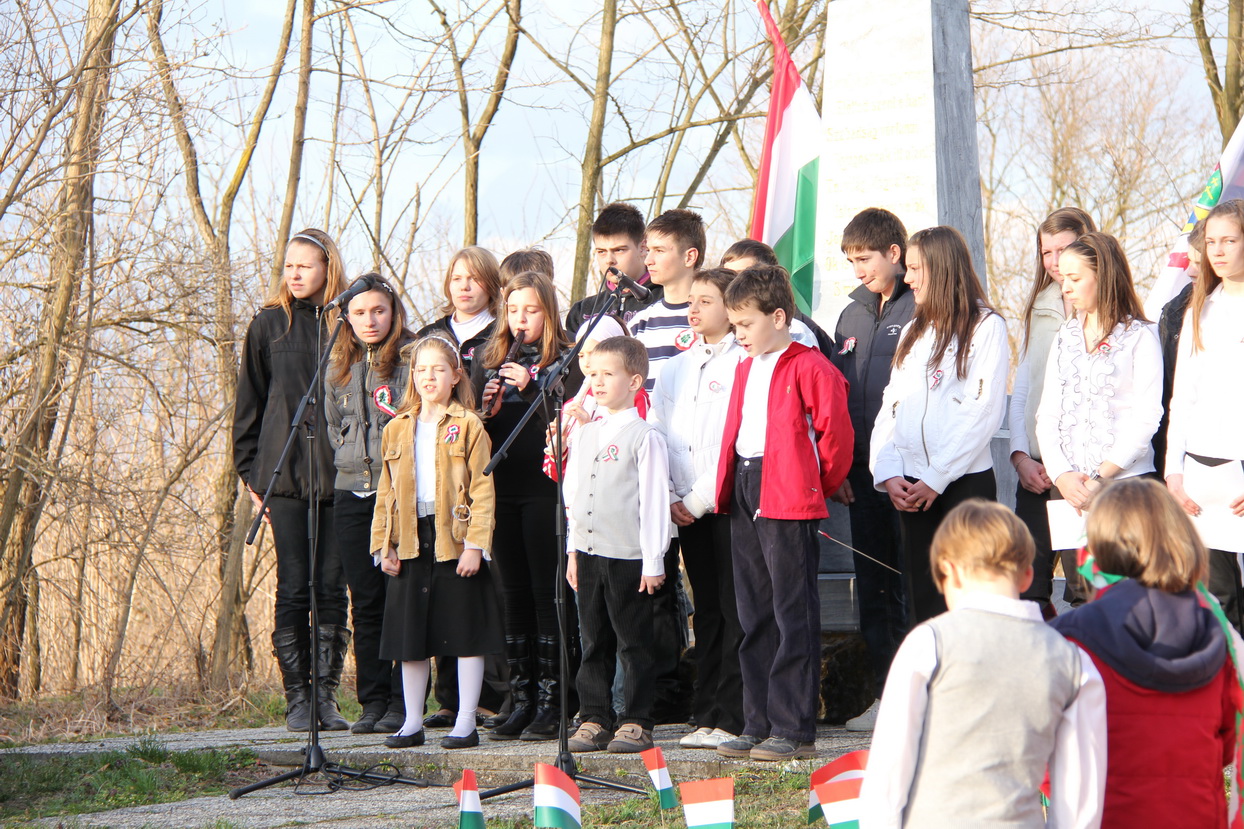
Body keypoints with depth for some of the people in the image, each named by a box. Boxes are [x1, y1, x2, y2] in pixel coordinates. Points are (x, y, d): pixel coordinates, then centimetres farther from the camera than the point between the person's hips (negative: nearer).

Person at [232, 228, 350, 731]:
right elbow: (249, 402, 10)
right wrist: (250, 472, 4)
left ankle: (327, 695, 7)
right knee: (293, 588, -1)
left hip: (339, 476, 0)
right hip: (286, 478, 0)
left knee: (332, 589, 1)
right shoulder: (269, 325, 8)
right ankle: (297, 699, 3)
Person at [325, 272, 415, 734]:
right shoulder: (339, 366, 14)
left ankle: (403, 703, -1)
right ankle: (373, 700, 11)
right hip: (351, 492, 5)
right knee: (365, 602, 6)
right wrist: (350, 459, 12)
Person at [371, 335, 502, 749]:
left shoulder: (468, 427, -2)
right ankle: (413, 722, 18)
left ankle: (466, 723, 6)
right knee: (411, 638, 8)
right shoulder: (397, 429, 12)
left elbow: (483, 490, -7)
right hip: (411, 543, 4)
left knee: (466, 635, 0)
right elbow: (386, 492, 14)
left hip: (456, 542, -4)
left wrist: (475, 544, -14)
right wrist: (384, 544, 5)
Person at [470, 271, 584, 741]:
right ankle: (521, 699, 12)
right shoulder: (488, 361, 14)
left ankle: (551, 702, -1)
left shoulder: (564, 361, 0)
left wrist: (530, 387, -17)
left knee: (547, 594, -4)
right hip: (502, 489, 5)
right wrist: (488, 410, -6)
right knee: (514, 596, 7)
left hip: (546, 489, -5)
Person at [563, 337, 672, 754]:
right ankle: (594, 719, 16)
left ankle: (636, 722, 4)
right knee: (593, 642, 10)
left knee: (633, 643, -1)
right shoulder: (586, 434, 13)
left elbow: (655, 499, -9)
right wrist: (572, 550, 15)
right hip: (588, 553, 7)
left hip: (628, 557, -7)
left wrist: (653, 561, -11)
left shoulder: (644, 437, -7)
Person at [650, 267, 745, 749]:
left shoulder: (744, 364, -5)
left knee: (735, 612, -5)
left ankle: (730, 718, -4)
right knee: (706, 611, 10)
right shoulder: (676, 370, 16)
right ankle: (707, 713, 13)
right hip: (687, 507, 6)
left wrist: (699, 497, -12)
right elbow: (659, 437, 16)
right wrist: (671, 498, 3)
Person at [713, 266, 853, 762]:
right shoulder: (746, 369, 17)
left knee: (793, 616, -5)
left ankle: (794, 730, -3)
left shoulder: (808, 368, -10)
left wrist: (819, 487, -1)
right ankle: (758, 725, 17)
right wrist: (727, 488, 18)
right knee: (755, 618, 12)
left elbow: (836, 432, -10)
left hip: (789, 500, -9)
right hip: (745, 496, 9)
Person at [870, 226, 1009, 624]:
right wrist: (887, 473, -3)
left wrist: (937, 478, -15)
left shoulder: (985, 326, -2)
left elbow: (985, 410, -11)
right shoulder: (913, 332, 21)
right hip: (910, 487, 6)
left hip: (965, 481, -6)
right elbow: (890, 407, 14)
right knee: (920, 602, 4)